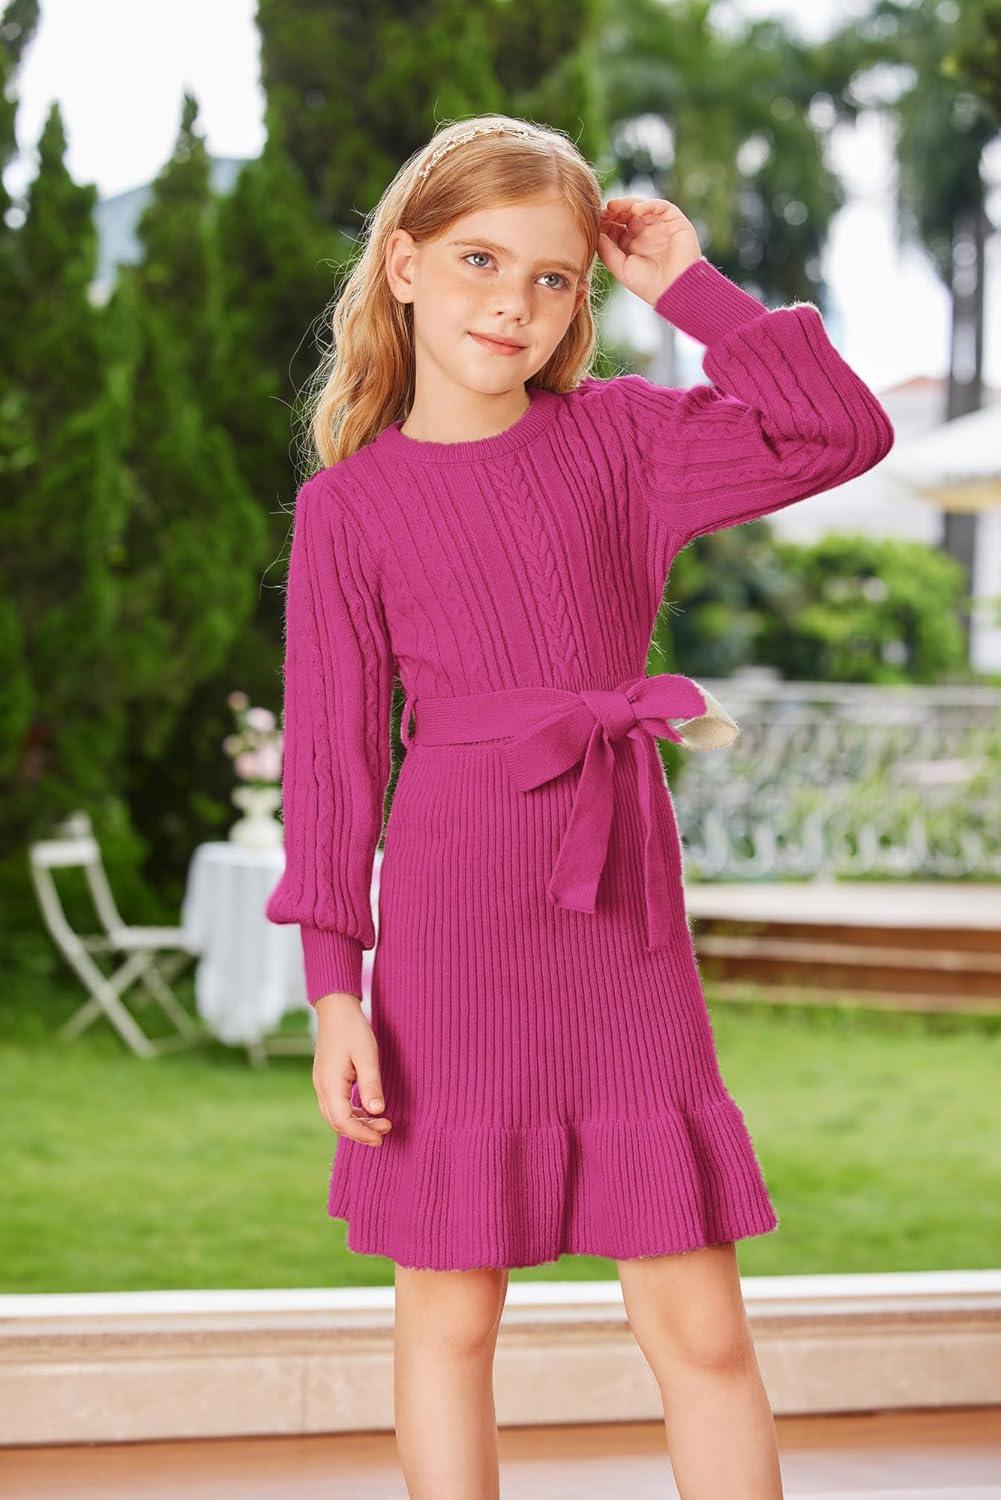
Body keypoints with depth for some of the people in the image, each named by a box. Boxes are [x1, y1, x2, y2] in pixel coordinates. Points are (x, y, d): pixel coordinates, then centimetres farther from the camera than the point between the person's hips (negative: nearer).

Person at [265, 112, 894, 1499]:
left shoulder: (618, 436, 7)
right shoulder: (348, 506, 1)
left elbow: (845, 433, 0)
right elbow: (332, 751, 0)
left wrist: (691, 288, 0)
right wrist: (332, 983, -4)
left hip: (625, 915, 2)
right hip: (455, 926, -2)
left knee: (700, 1328, 2)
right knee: (451, 1318, 7)